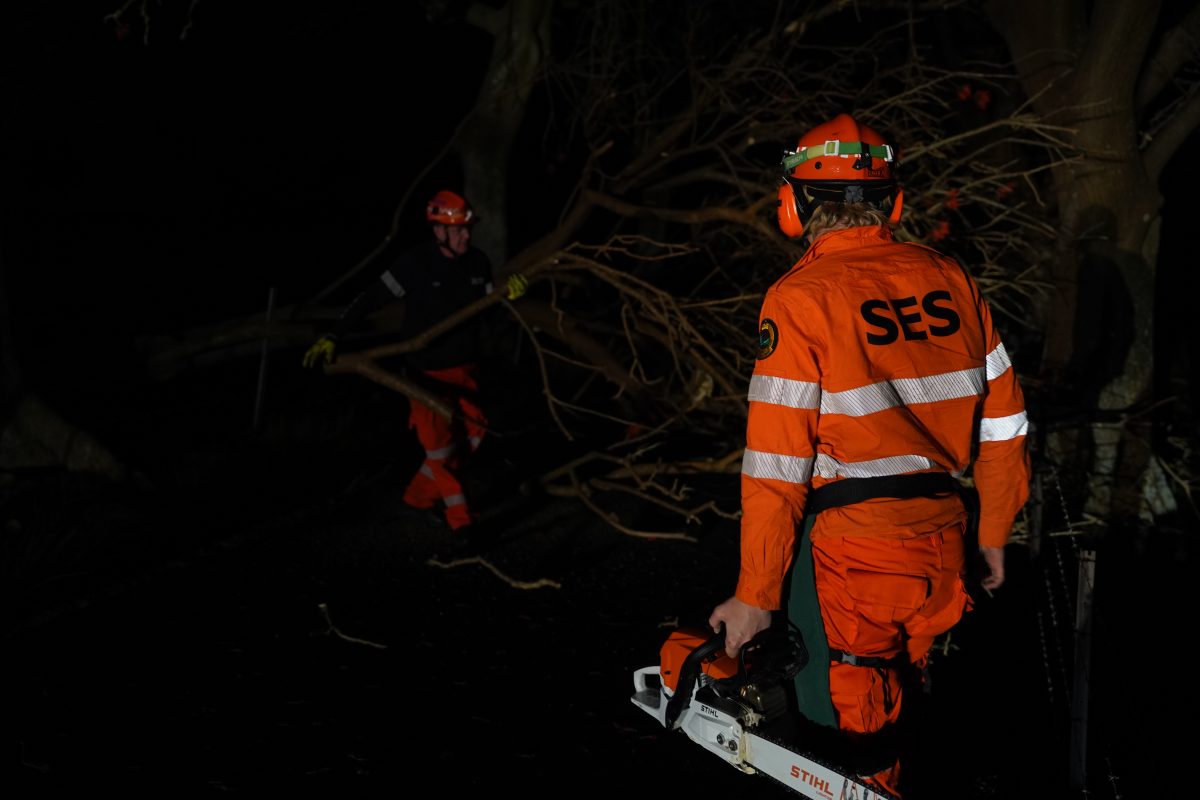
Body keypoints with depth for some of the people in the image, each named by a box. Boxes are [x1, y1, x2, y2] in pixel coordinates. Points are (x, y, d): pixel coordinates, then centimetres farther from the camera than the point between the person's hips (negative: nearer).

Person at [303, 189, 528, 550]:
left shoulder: (477, 262, -5)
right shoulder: (416, 263, -21)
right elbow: (371, 299, -18)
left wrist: (509, 291, -11)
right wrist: (332, 337, -23)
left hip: (464, 367, 6)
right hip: (427, 371, -6)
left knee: (471, 433, 12)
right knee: (440, 443, -2)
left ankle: (421, 494, 30)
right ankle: (461, 518, 11)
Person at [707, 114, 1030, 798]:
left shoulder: (802, 299, -12)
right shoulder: (949, 280, 4)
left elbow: (777, 466, -14)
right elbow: (1002, 422, 9)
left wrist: (755, 596, -7)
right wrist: (995, 533, 22)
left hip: (851, 548, -6)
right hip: (942, 538, 6)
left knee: (851, 744, 4)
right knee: (896, 718, 22)